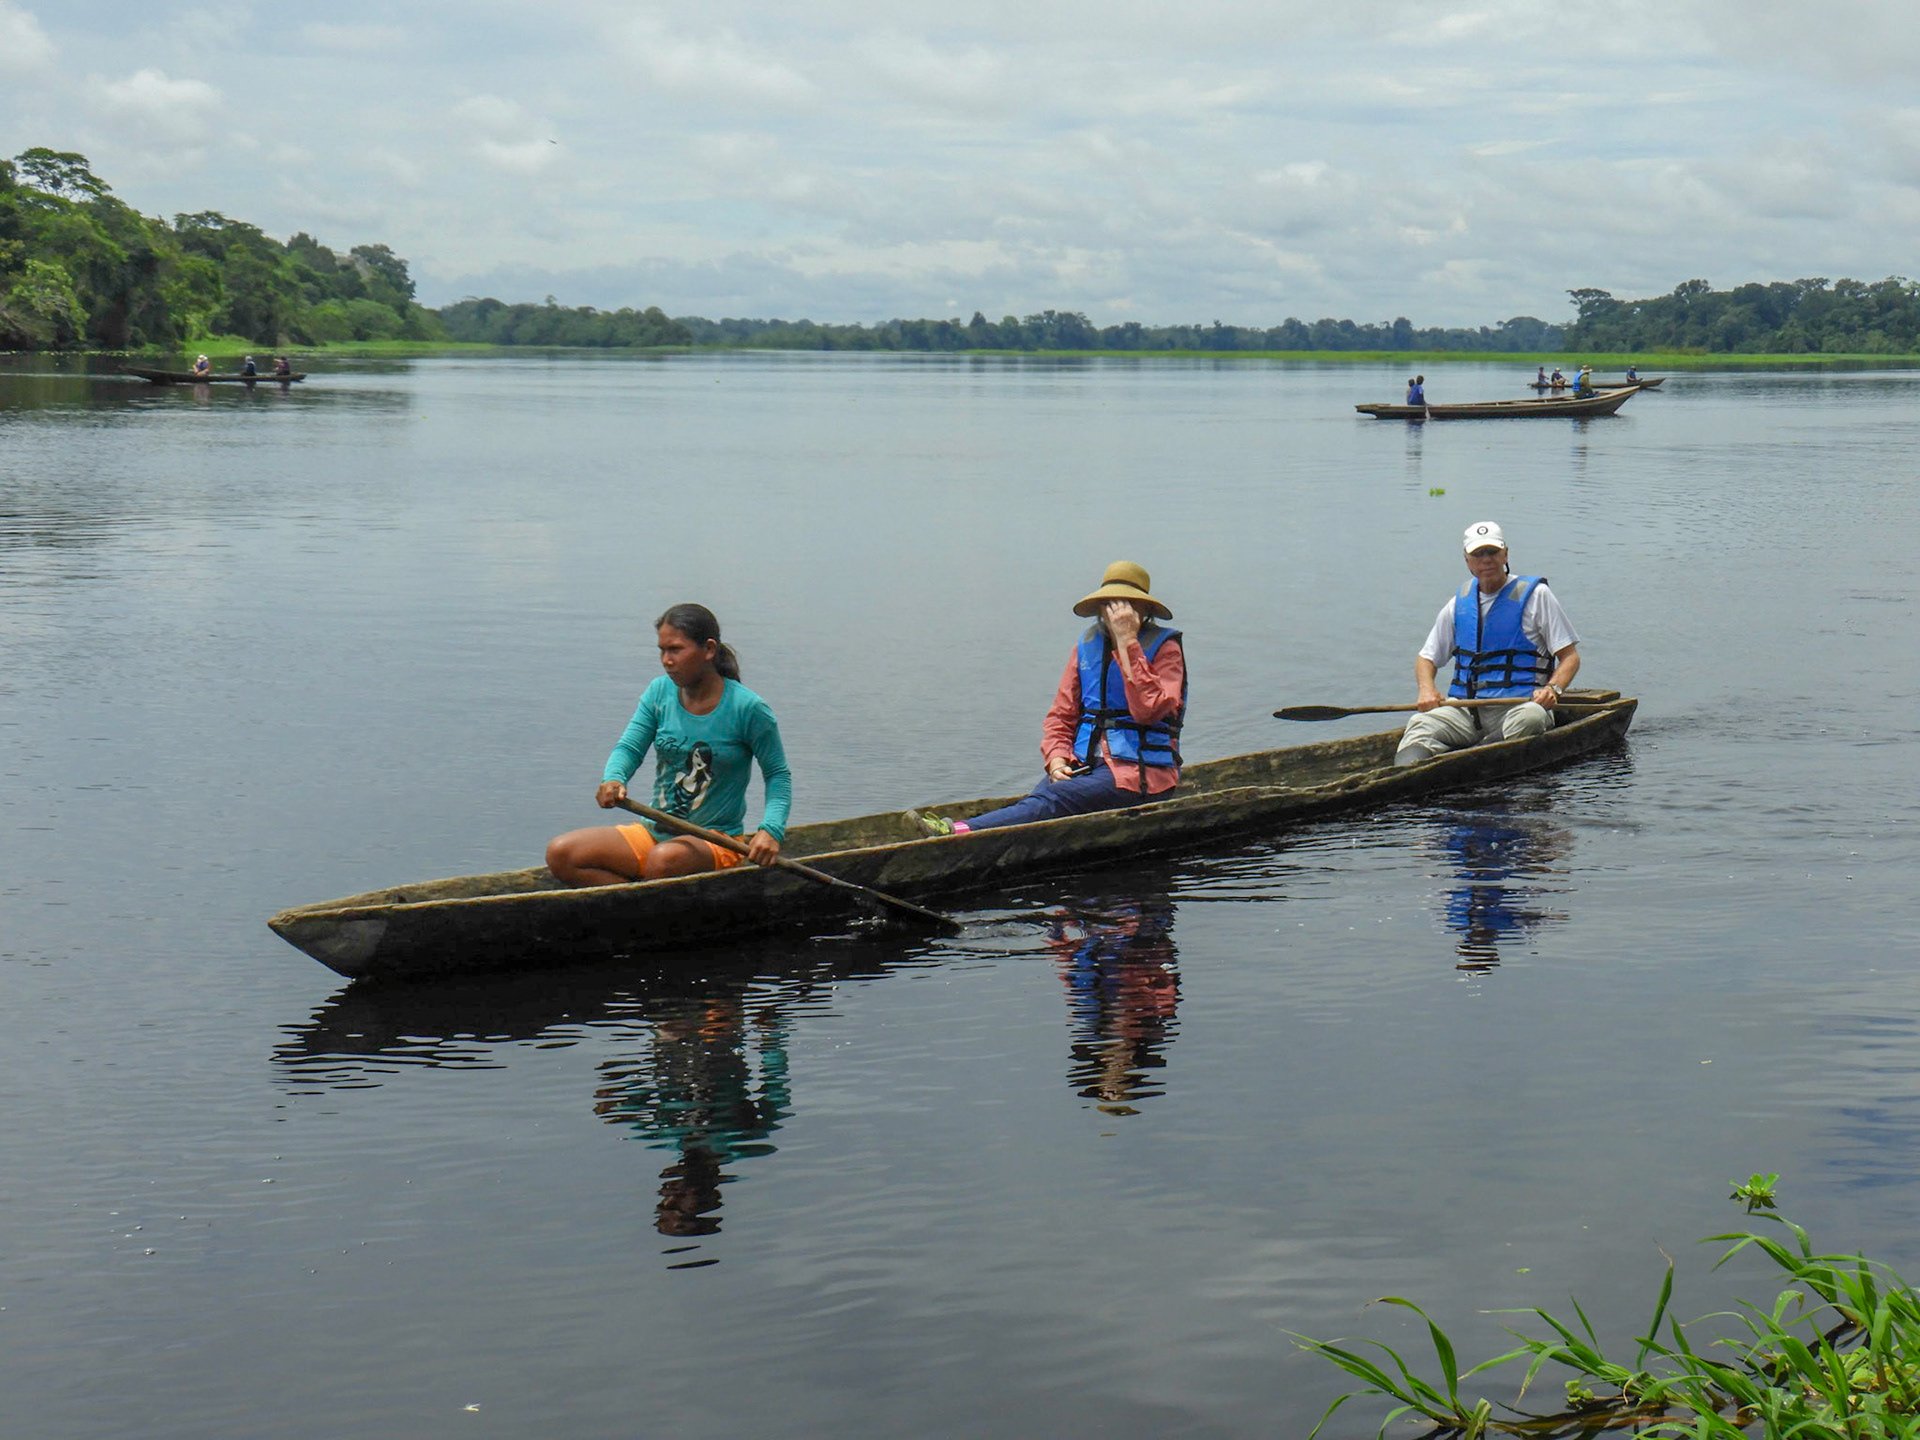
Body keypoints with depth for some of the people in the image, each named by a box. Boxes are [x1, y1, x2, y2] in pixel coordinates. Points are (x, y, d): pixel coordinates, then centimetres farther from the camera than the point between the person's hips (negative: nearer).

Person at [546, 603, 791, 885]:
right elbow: (629, 747, -1)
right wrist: (613, 779, -25)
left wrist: (770, 830, -19)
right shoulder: (660, 691, 4)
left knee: (664, 859, -41)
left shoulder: (747, 708, -10)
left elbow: (778, 775, -2)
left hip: (716, 840, -6)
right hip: (655, 830, 6)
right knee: (560, 854, -15)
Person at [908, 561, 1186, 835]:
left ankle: (960, 833, -51)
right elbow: (1061, 715, 15)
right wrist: (1056, 760, -5)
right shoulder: (1087, 645, 15)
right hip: (1085, 767, 5)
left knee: (1054, 798, -30)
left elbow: (1148, 710, -19)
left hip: (1139, 773, -5)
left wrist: (1127, 642, -16)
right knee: (1040, 795, -28)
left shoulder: (1165, 649, -1)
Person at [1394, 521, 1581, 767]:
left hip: (1519, 704, -3)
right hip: (1465, 708, 3)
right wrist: (1426, 689, 1)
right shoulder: (1459, 604, 17)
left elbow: (1570, 655, 4)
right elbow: (1427, 657, 24)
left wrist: (1553, 689, -17)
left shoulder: (1535, 595, 5)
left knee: (1530, 719, -39)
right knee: (1420, 725, -28)